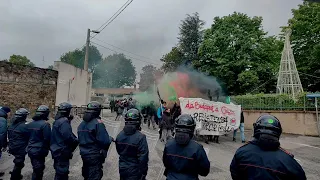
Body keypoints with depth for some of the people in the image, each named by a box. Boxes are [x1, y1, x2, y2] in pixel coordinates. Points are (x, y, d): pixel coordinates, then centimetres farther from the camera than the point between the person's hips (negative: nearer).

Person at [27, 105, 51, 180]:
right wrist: (47, 148, -2)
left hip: (30, 150, 8)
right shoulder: (45, 124, -19)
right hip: (39, 151, -8)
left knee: (36, 169, 23)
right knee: (38, 171, 3)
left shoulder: (30, 123, 6)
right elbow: (47, 139, -19)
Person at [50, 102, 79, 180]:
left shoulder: (57, 121, 11)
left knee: (59, 171, 23)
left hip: (57, 151, 10)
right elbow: (68, 137, -27)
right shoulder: (64, 122, -22)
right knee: (62, 173, 1)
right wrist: (76, 141, -9)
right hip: (62, 152, -10)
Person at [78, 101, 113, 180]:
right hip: (95, 156, -8)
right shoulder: (98, 123, -21)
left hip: (84, 154, 8)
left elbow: (80, 139, 12)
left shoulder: (82, 123, 4)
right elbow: (105, 141, -25)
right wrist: (110, 139, -5)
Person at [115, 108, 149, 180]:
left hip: (122, 169, 5)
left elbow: (119, 151, 7)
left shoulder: (119, 135, -8)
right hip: (134, 171, -5)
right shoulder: (140, 137, -26)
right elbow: (143, 157, -23)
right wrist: (143, 173, -10)